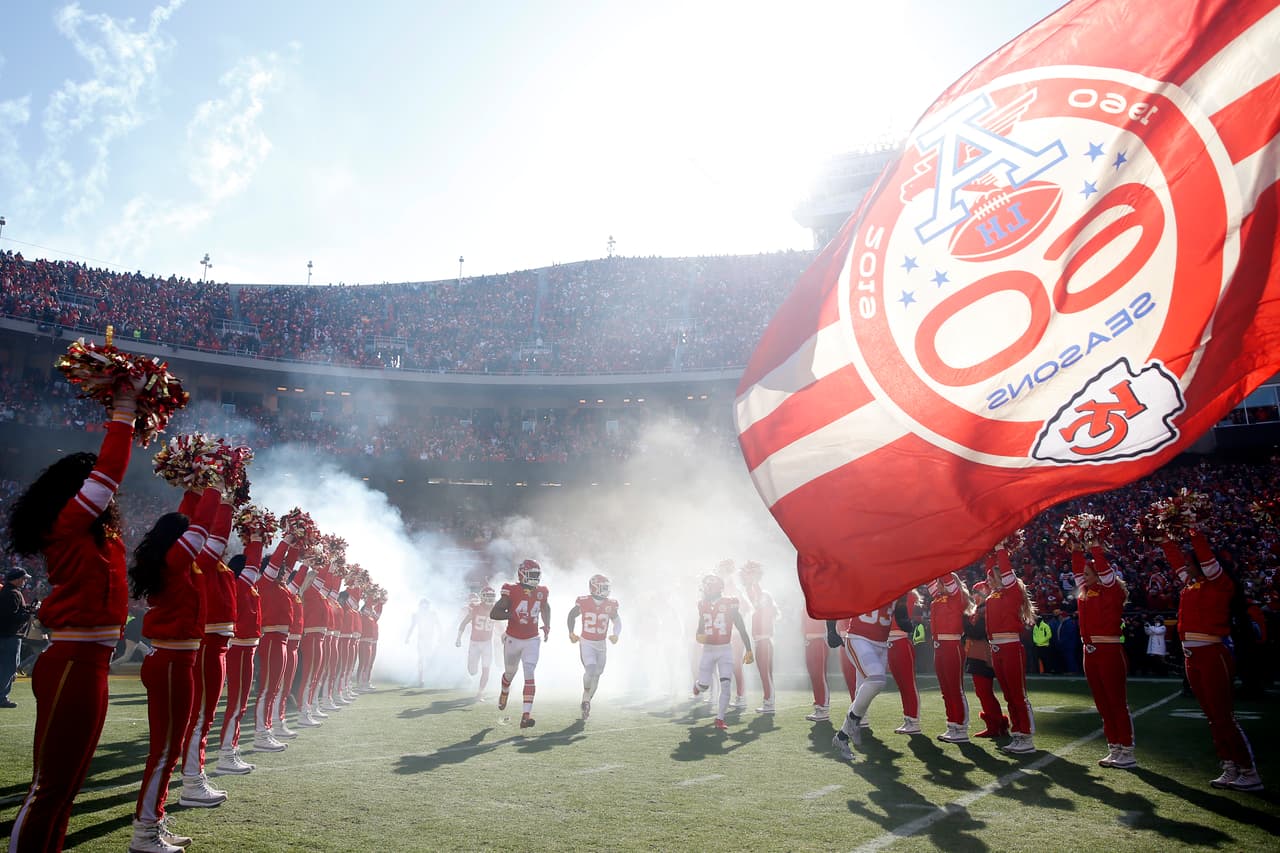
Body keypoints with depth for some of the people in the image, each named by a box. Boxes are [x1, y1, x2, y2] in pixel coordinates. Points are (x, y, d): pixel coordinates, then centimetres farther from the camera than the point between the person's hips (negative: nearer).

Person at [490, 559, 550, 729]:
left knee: (529, 675, -13)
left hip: (532, 640, 2)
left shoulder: (541, 592, -2)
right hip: (513, 639, -2)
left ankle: (526, 715, -16)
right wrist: (513, 615, -30)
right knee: (510, 672, 18)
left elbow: (545, 608, 21)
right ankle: (504, 692, 54)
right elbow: (493, 614, -18)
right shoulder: (512, 591, -16)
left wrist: (547, 625, 6)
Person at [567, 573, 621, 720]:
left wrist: (615, 634, -12)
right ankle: (586, 698, 4)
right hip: (586, 643, -4)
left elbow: (617, 622, 7)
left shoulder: (610, 605, -6)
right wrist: (571, 633, 4)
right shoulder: (583, 603, -12)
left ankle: (586, 701, 32)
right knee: (590, 670, -22)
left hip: (601, 644, 4)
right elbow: (572, 615, 6)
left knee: (596, 675, 11)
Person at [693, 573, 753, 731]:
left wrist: (748, 650, -8)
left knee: (725, 685, -7)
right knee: (704, 686, 2)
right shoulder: (703, 605, 1)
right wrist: (698, 637, -10)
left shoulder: (730, 604, -10)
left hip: (725, 649, -2)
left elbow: (741, 629, -6)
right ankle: (698, 684, 39)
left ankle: (720, 718, 5)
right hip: (708, 650, 2)